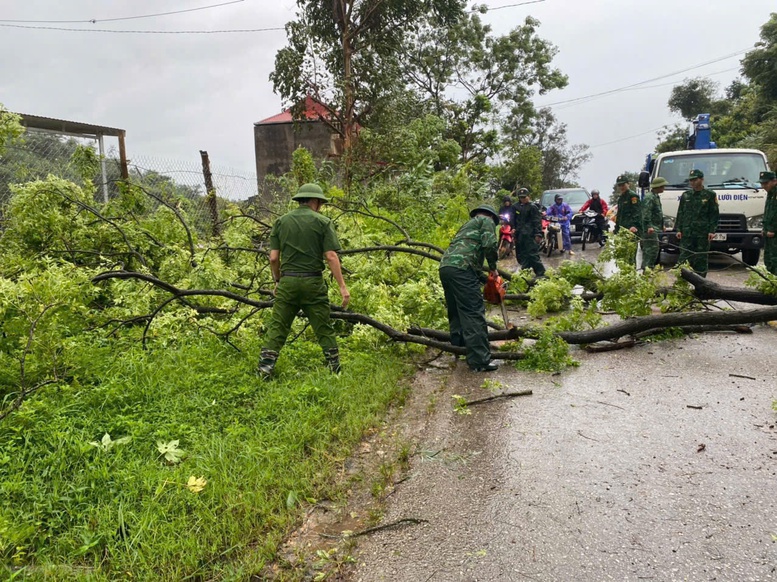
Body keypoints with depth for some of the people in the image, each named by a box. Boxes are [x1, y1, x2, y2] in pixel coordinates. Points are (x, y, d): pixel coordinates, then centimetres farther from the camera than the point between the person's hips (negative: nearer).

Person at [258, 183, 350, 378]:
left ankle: (264, 370, 5)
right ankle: (336, 371, 16)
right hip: (313, 282, -2)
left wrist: (277, 281, 18)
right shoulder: (322, 222, -1)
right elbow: (331, 256, -8)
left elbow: (273, 257, 3)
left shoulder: (281, 221, 7)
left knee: (277, 328, 8)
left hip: (287, 282, 2)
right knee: (324, 329, 9)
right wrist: (342, 286, -7)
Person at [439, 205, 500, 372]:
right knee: (474, 314, -9)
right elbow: (489, 245, -5)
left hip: (445, 266, 9)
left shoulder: (468, 224, 37)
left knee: (456, 312, 21)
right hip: (461, 269, -8)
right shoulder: (486, 221, 14)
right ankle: (480, 361, -12)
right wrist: (493, 268, 9)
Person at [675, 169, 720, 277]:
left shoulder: (710, 195, 4)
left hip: (703, 233, -2)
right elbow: (680, 213, 14)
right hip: (686, 233, 2)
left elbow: (714, 214, 2)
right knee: (684, 257, -4)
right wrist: (678, 229, 5)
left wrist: (712, 230, -6)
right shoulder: (685, 195, 13)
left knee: (701, 258, 2)